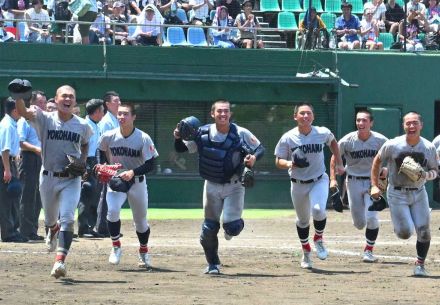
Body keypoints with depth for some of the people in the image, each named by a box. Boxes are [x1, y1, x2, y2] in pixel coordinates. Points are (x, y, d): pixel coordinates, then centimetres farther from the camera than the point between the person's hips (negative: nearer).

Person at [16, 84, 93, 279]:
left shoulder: (82, 126, -1)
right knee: (50, 220, 18)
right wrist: (19, 95, -43)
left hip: (71, 180, -1)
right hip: (48, 177, 1)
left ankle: (60, 261, -24)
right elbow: (23, 111, -24)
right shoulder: (45, 119, -7)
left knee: (67, 218, -18)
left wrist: (82, 163, 0)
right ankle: (53, 231, 55)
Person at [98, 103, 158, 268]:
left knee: (140, 220, 10)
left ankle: (144, 252, 35)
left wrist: (132, 172, -31)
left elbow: (150, 165, -17)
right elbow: (102, 155, 10)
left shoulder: (143, 138, -17)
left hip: (137, 182, 0)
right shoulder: (108, 137, -10)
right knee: (112, 210, -25)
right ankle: (116, 247, -7)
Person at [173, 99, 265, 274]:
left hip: (234, 186, -2)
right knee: (209, 227, 5)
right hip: (212, 186, 2)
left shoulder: (241, 134, -14)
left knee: (231, 225, -17)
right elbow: (182, 149, 1)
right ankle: (213, 264, 26)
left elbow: (260, 149, -3)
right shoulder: (202, 133, -8)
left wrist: (253, 157, -26)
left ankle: (233, 227, 23)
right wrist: (178, 138, -21)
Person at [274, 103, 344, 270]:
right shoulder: (287, 138, -12)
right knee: (302, 220, 15)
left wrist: (339, 163, 12)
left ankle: (318, 239, 4)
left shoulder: (322, 133, -9)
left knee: (318, 210, -27)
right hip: (298, 185, 1)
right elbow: (278, 161, -6)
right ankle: (306, 254, 38)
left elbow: (333, 142, 14)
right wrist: (289, 164, -28)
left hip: (319, 181, -1)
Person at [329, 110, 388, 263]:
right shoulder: (347, 141, -10)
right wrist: (333, 179, -6)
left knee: (372, 218, -16)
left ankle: (369, 251, 1)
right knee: (359, 224, 4)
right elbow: (334, 159, 3)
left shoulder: (380, 140, -11)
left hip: (372, 181, -1)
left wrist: (387, 169, -14)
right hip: (353, 182, 1)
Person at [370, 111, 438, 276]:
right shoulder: (392, 145, -13)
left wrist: (426, 175, -20)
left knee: (423, 230, -8)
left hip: (419, 193, 2)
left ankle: (420, 264, 13)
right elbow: (377, 161, 4)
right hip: (397, 194, -2)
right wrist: (374, 185, -1)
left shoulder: (429, 147, -7)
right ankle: (398, 224, 29)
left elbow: (434, 171, 4)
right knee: (405, 233, -9)